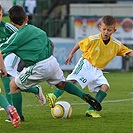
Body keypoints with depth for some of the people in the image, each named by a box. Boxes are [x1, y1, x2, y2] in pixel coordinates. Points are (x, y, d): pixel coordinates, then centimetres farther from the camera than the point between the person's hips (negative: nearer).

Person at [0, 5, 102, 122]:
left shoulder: (16, 37, -3)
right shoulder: (37, 30, 16)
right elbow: (51, 45, 27)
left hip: (39, 68, -6)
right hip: (52, 62, 6)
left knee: (13, 85, 11)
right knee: (61, 84, 32)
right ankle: (84, 96, 14)